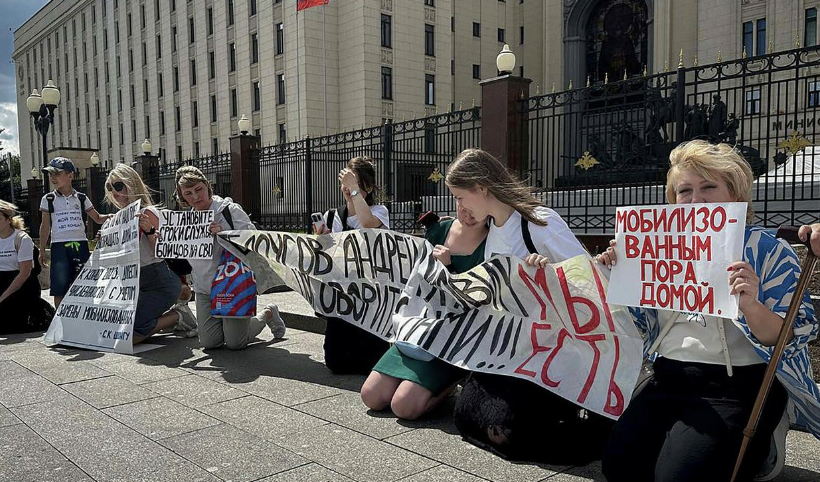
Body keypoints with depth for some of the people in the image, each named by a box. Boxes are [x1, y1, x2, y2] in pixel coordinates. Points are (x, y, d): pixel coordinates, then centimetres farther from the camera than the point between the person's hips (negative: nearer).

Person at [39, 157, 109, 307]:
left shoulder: (82, 198, 7)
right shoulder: (48, 199, 5)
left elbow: (98, 219, 13)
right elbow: (45, 226, 7)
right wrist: (42, 250, 3)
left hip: (80, 245, 1)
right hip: (59, 246, -1)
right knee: (59, 289, -2)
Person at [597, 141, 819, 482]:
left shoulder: (769, 250, -2)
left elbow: (789, 338, -8)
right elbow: (644, 321, 19)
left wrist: (750, 306, -28)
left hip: (735, 389, -4)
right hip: (668, 382, 5)